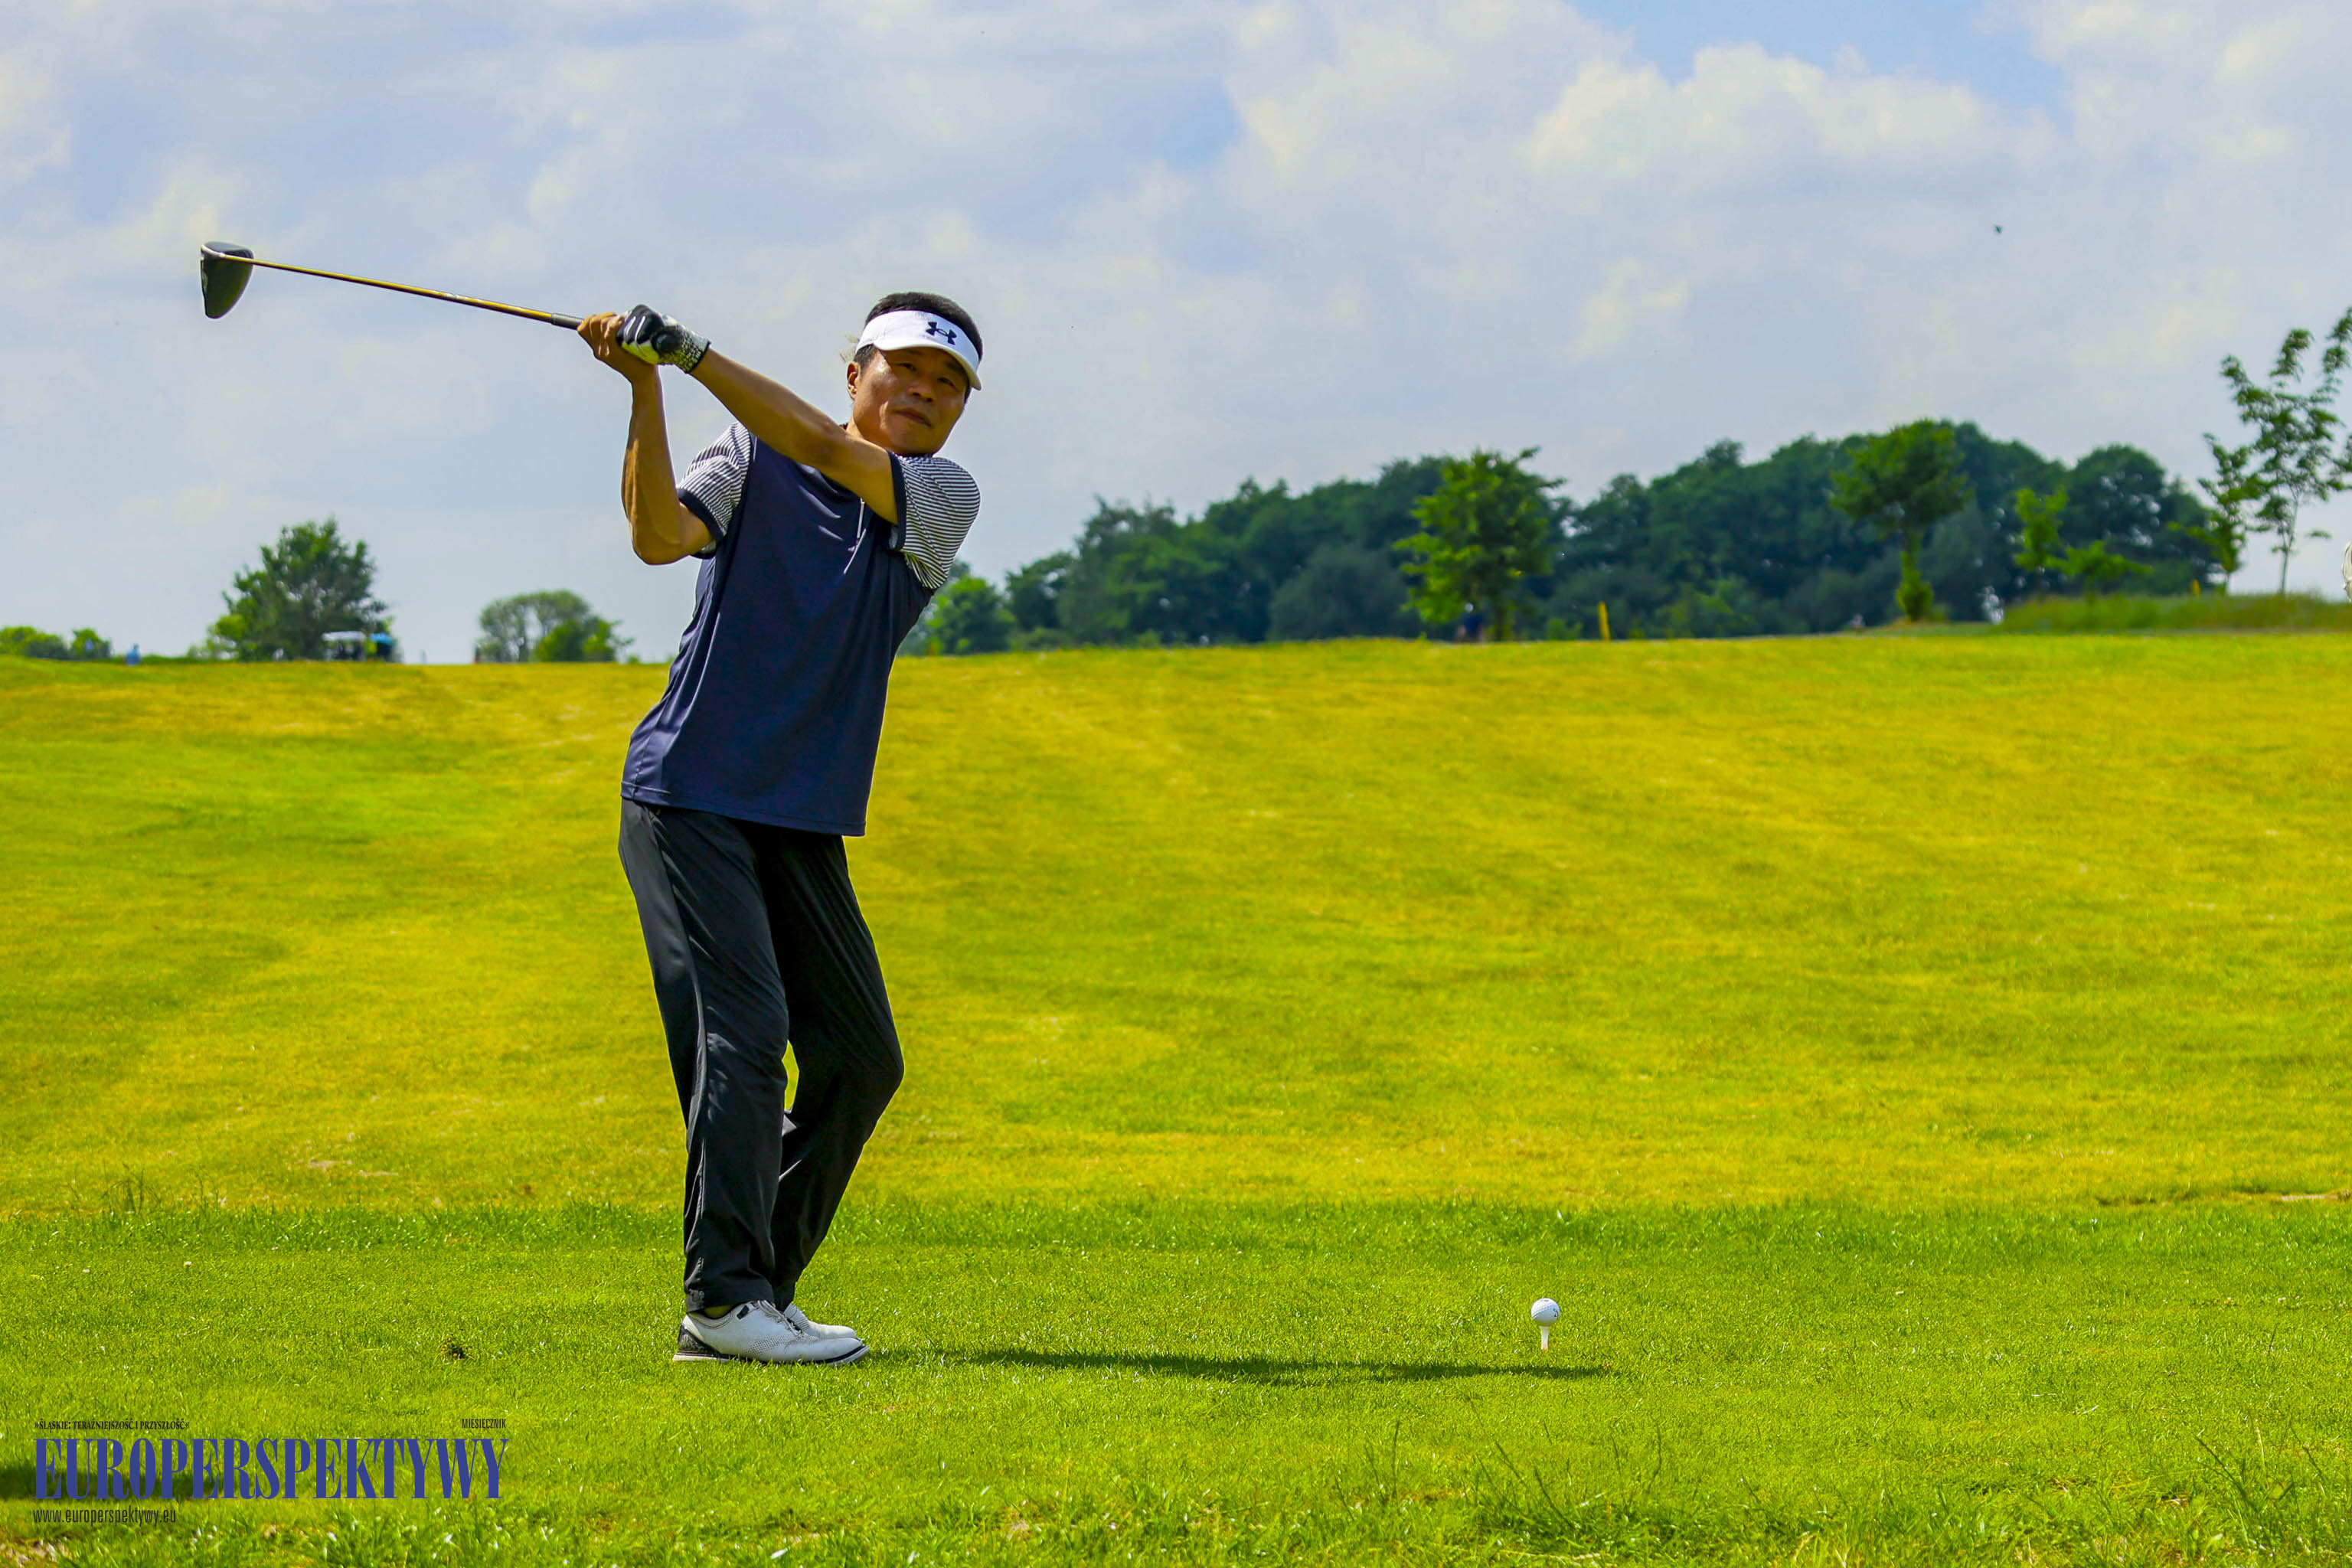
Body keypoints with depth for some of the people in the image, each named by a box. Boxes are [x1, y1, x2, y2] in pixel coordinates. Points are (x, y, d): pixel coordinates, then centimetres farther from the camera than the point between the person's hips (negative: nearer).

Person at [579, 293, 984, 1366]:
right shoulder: (752, 462, 1)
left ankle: (759, 1287, 16)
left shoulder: (945, 499, 4)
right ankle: (723, 1301, -20)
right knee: (743, 1033, -17)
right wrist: (645, 390, -28)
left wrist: (693, 355, -22)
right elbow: (661, 535, -17)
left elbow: (824, 448, -14)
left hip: (805, 823, 5)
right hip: (688, 796, -5)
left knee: (859, 1058, 5)